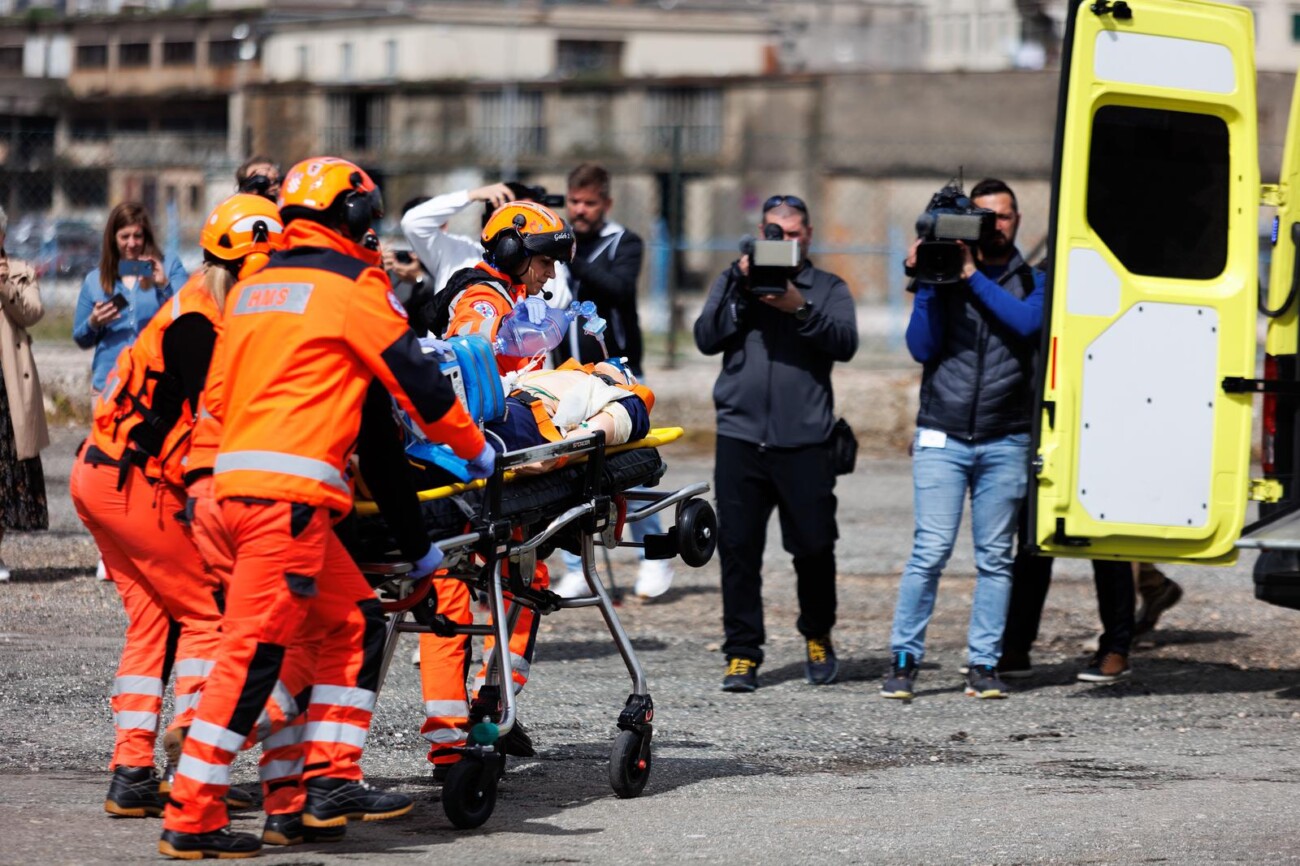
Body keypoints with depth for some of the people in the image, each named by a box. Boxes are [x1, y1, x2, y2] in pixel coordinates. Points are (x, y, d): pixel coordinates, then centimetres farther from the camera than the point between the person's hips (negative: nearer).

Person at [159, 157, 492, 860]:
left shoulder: (253, 286, 21)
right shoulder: (353, 286, -1)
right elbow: (415, 379, 2)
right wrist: (475, 449, 15)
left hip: (236, 477, 9)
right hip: (289, 491, -9)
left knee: (355, 624, 15)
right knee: (254, 650, -10)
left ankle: (330, 781, 11)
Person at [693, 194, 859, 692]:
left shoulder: (828, 288, 11)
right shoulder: (734, 282, 15)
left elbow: (845, 343, -4)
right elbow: (707, 338, 3)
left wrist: (800, 309, -18)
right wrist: (741, 290, -8)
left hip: (805, 440, -1)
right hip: (740, 434, 1)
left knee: (814, 545, -1)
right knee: (738, 546, -2)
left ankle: (817, 637, 22)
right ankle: (742, 653, 4)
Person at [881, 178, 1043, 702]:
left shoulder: (1034, 282, 10)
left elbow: (1027, 322, -12)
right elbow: (922, 347, 0)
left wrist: (973, 276, -12)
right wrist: (926, 283, -8)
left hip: (1005, 442, 1)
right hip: (942, 437, -1)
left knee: (995, 558, 1)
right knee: (931, 552, -9)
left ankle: (984, 665, 5)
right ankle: (904, 660, -3)